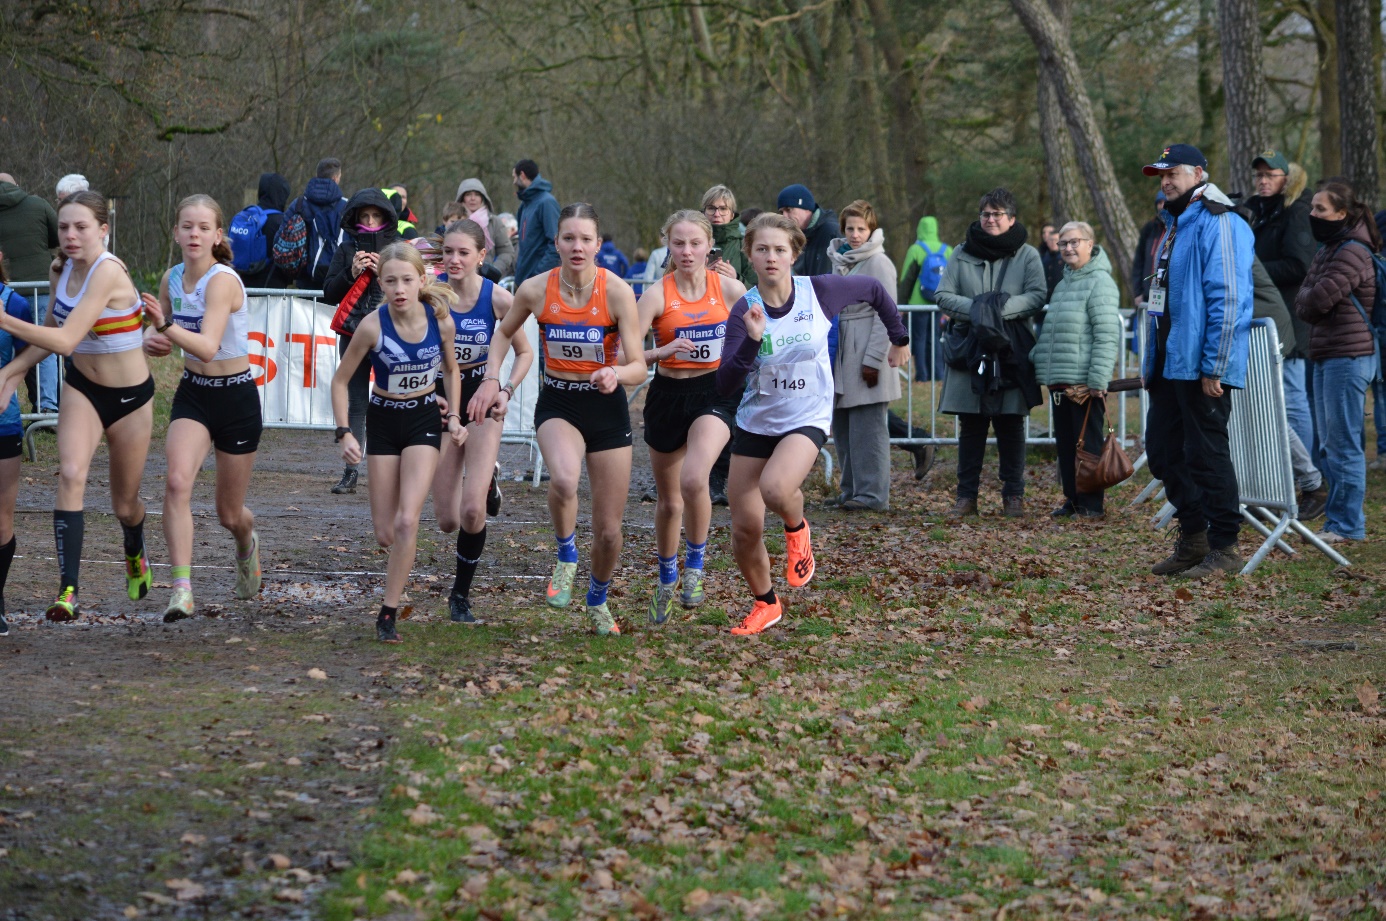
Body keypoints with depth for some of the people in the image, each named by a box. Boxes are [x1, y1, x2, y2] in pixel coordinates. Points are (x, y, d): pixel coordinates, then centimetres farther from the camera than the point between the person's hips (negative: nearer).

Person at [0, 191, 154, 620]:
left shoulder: (108, 272, -28)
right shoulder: (61, 270, -5)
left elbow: (66, 341, -34)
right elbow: (50, 332, 11)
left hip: (131, 396, -4)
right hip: (82, 390, 4)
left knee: (124, 504, 12)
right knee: (71, 473, -23)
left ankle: (135, 555, 48)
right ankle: (68, 589, -26)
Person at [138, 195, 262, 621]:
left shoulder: (223, 280, -21)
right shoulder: (171, 279, -1)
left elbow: (207, 347, -34)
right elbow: (162, 340, 11)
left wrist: (166, 326, -50)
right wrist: (151, 343, -12)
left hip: (236, 396, -4)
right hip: (192, 394, 4)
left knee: (229, 514, 10)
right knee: (177, 481, -25)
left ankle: (247, 544, 48)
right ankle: (181, 589, -27)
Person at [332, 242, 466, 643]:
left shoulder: (440, 320, -14)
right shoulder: (372, 326, -19)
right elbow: (340, 380, -6)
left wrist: (454, 417, 0)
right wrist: (344, 433, -14)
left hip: (424, 420, 0)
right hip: (383, 422, 0)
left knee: (407, 522, -18)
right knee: (385, 534, 3)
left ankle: (388, 613, -8)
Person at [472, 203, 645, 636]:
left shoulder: (617, 292, -15)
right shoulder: (535, 290, -9)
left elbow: (638, 368, -14)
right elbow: (504, 332, 12)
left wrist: (617, 373, -36)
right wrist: (491, 379, 0)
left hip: (607, 407, 0)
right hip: (557, 404, 0)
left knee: (608, 530, 5)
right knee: (564, 479, -35)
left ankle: (598, 598, 37)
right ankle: (566, 556, -6)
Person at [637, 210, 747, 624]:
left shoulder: (728, 287, -3)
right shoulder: (657, 295, -7)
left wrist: (739, 289, -5)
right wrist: (663, 351, -27)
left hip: (715, 393, -1)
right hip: (668, 396, 1)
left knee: (694, 480, -29)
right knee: (668, 500, 13)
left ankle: (694, 565, -5)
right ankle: (666, 579, 38)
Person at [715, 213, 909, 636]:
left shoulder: (821, 291, -11)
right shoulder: (744, 311, -11)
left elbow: (874, 290, 9)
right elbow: (727, 385, -17)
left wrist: (899, 339, 16)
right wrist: (752, 342, -31)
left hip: (807, 418, -2)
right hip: (755, 422, 2)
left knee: (775, 488, -32)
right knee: (745, 529, 1)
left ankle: (797, 530, 4)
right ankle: (765, 604, 28)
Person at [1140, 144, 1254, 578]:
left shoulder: (1218, 225, -13)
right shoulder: (1175, 225, 19)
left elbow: (1228, 300, -19)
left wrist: (1213, 367, -21)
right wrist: (1151, 362, 21)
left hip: (1201, 367, -10)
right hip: (1169, 363, 10)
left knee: (1206, 454, -5)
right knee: (1163, 450, 12)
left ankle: (1223, 549, 3)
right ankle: (1193, 538, 23)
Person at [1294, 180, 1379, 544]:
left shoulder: (1353, 253, -15)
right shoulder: (1327, 250, 17)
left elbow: (1317, 300, -19)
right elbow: (1304, 296, 16)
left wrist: (1308, 303, 0)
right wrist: (1310, 304, -4)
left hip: (1348, 356, -10)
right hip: (1325, 356, 10)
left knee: (1344, 444, -7)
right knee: (1329, 443, 13)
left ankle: (1348, 524, -3)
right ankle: (1337, 518, 20)